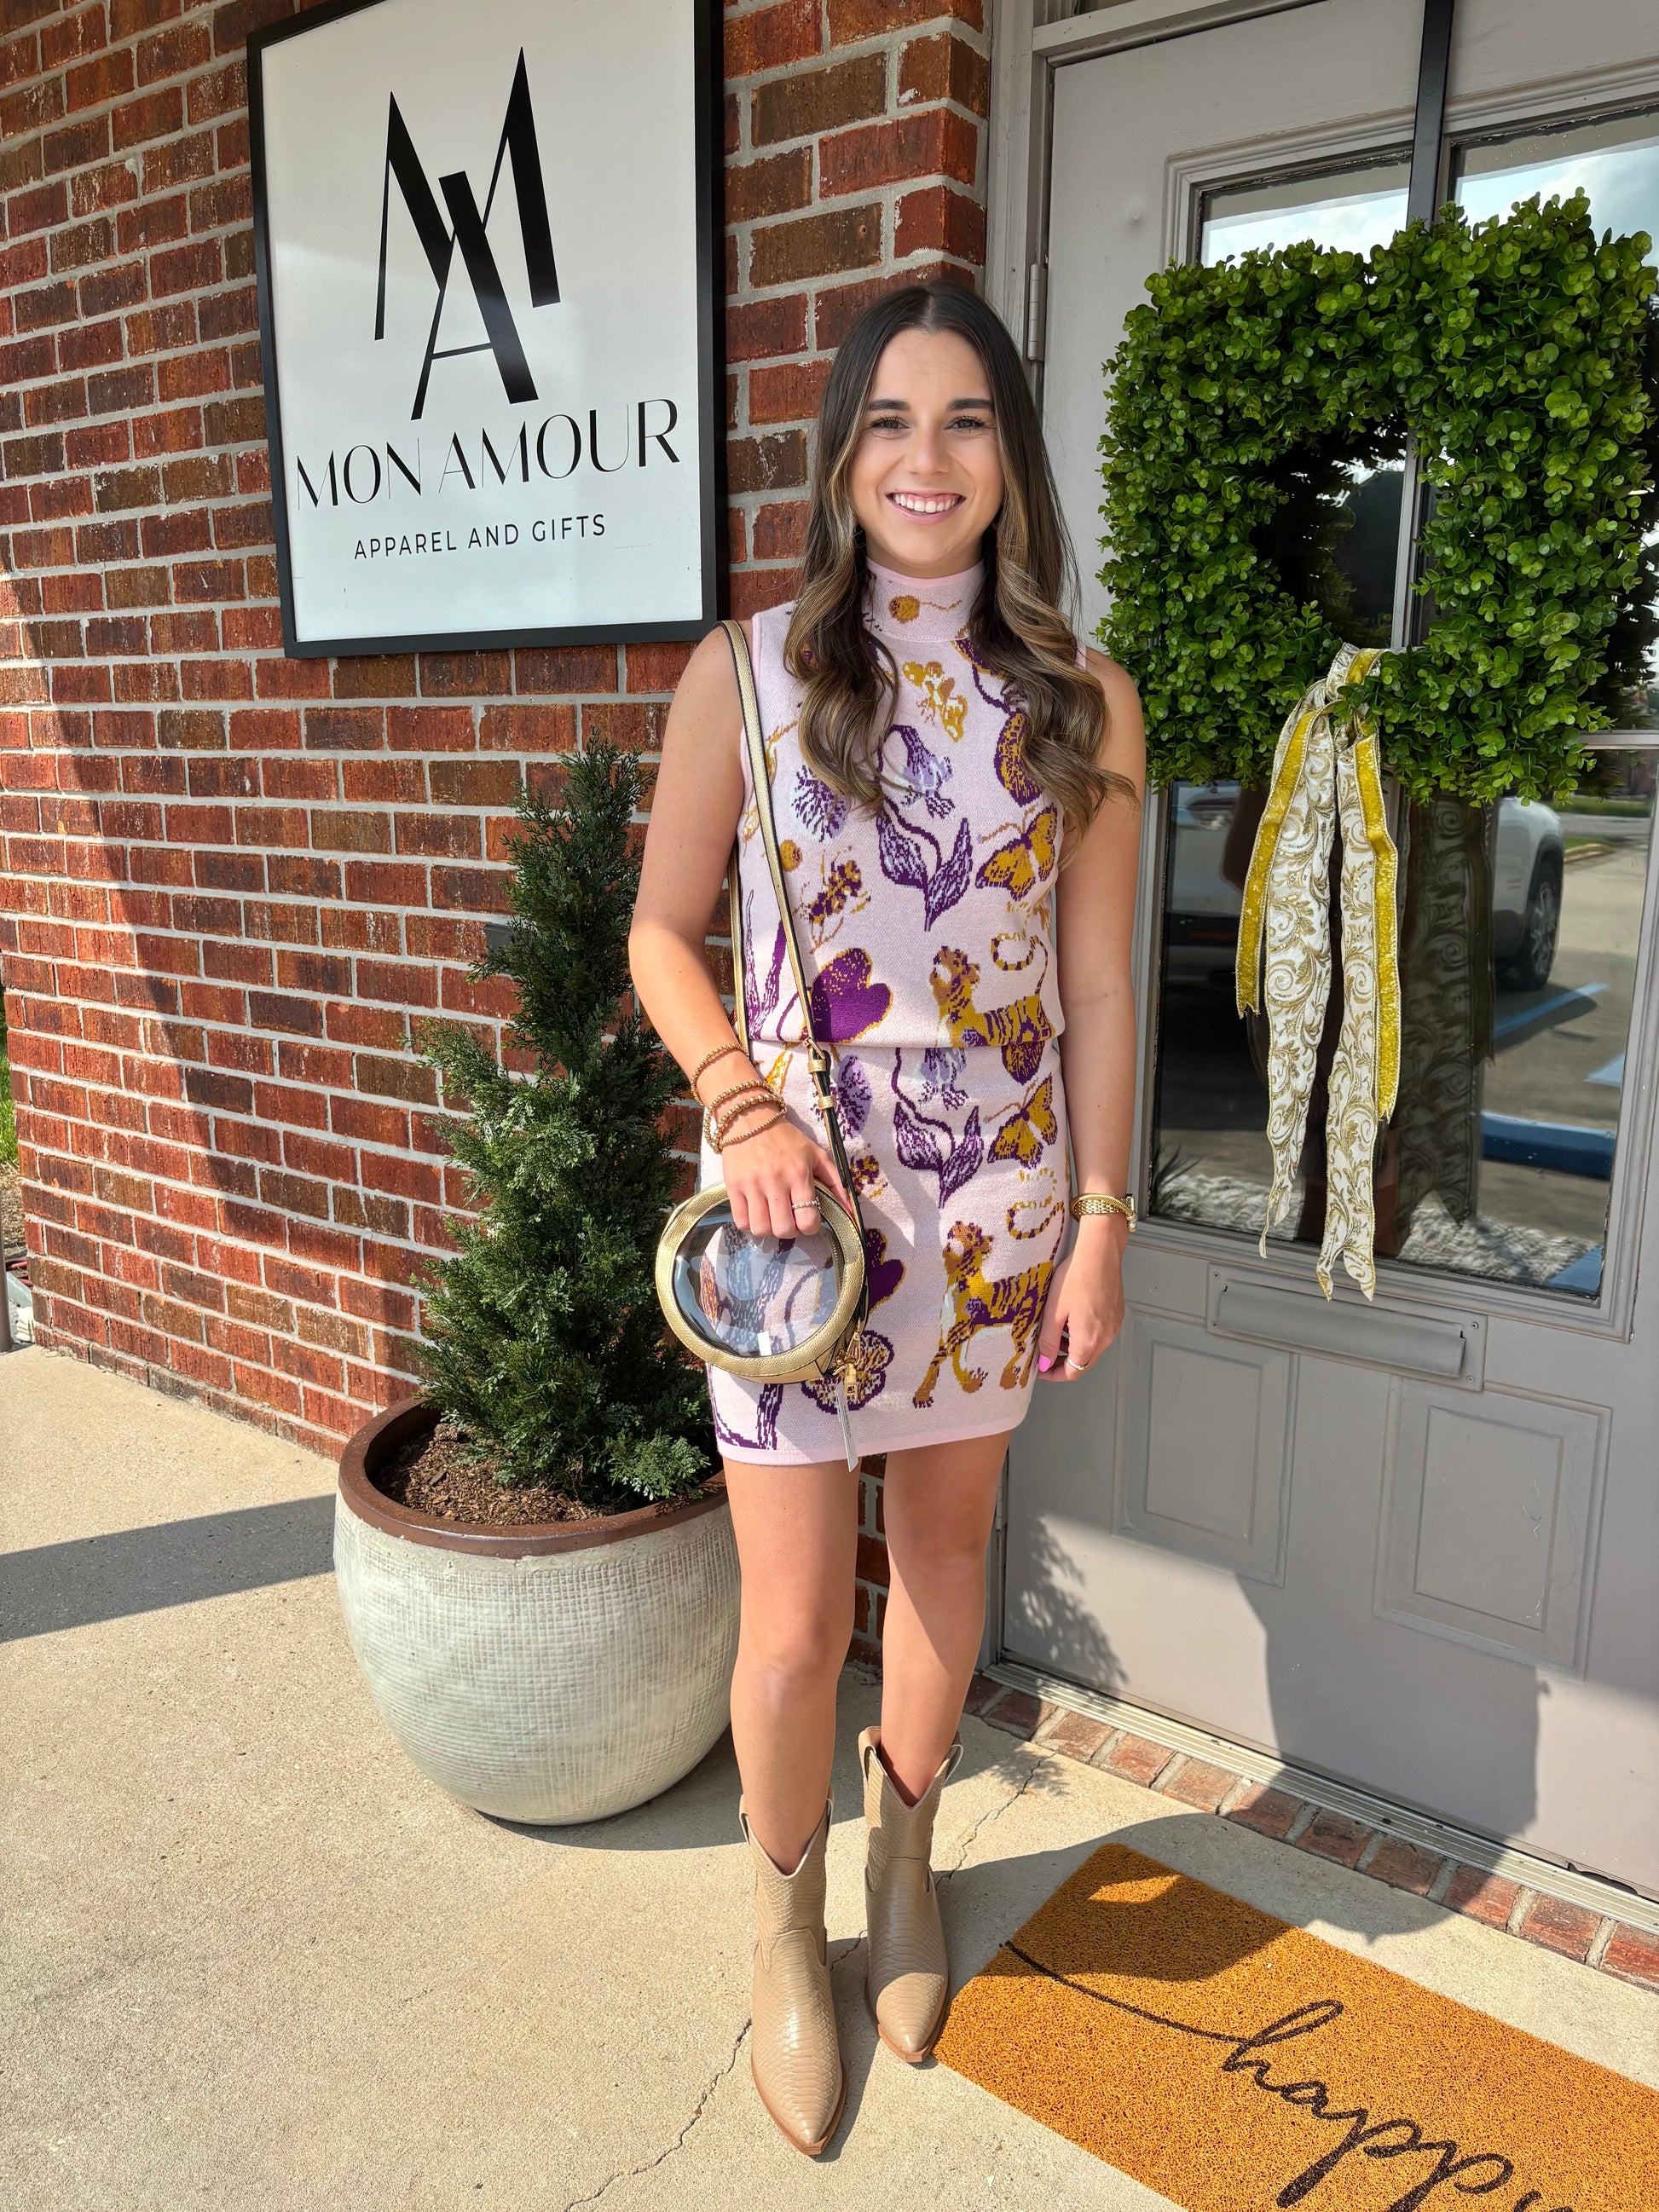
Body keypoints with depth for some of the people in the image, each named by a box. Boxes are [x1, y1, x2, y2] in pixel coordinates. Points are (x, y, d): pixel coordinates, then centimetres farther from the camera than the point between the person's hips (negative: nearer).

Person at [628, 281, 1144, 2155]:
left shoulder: (1083, 704, 1)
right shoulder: (747, 675, -3)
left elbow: (1097, 989, 2)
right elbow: (661, 932, 2)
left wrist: (1101, 1226, 1)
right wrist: (738, 1097, -15)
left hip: (997, 1196, 2)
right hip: (795, 1189, -2)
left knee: (948, 1541, 18)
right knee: (795, 1623, 3)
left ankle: (904, 1858, 46)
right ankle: (786, 1922, 34)